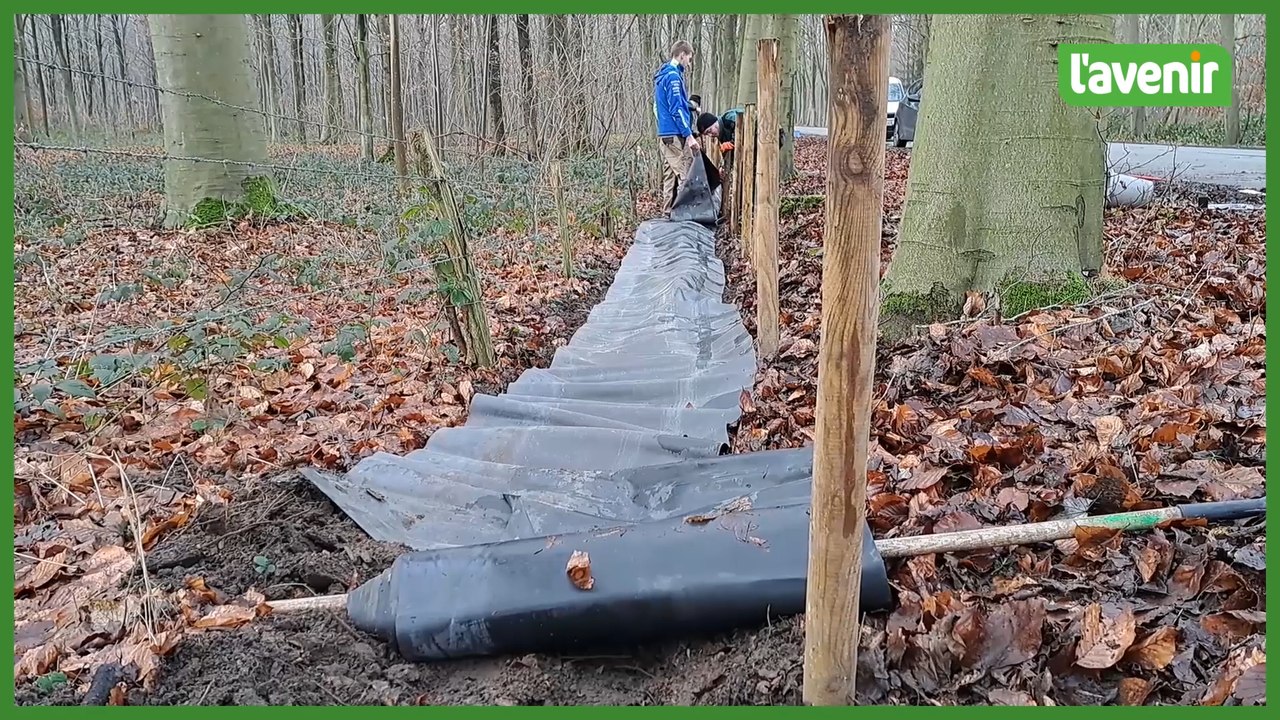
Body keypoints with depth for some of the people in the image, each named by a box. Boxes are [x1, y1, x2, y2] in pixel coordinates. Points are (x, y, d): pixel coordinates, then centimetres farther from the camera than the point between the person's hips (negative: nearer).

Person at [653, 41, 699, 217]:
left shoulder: (661, 75, 19)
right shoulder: (673, 76, -12)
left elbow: (657, 108, 25)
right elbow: (676, 109, -18)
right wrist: (689, 135, -18)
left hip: (664, 134, 10)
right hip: (676, 135, -10)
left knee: (670, 176, 11)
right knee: (685, 176, -10)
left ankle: (667, 214, 14)